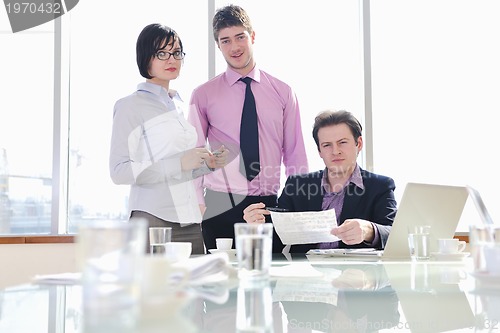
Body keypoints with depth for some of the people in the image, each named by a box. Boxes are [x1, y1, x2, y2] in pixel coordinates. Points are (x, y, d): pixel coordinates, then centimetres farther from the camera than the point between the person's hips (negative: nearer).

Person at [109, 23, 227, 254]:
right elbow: (119, 172, -13)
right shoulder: (131, 106, -3)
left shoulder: (179, 105, 18)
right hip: (153, 220, -6)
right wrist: (179, 163, -19)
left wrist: (207, 164, 6)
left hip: (190, 222, 6)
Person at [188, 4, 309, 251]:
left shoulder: (283, 92, 8)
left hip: (269, 204, 1)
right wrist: (197, 207, -4)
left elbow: (295, 154, 8)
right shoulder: (203, 95, 5)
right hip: (220, 207, -1)